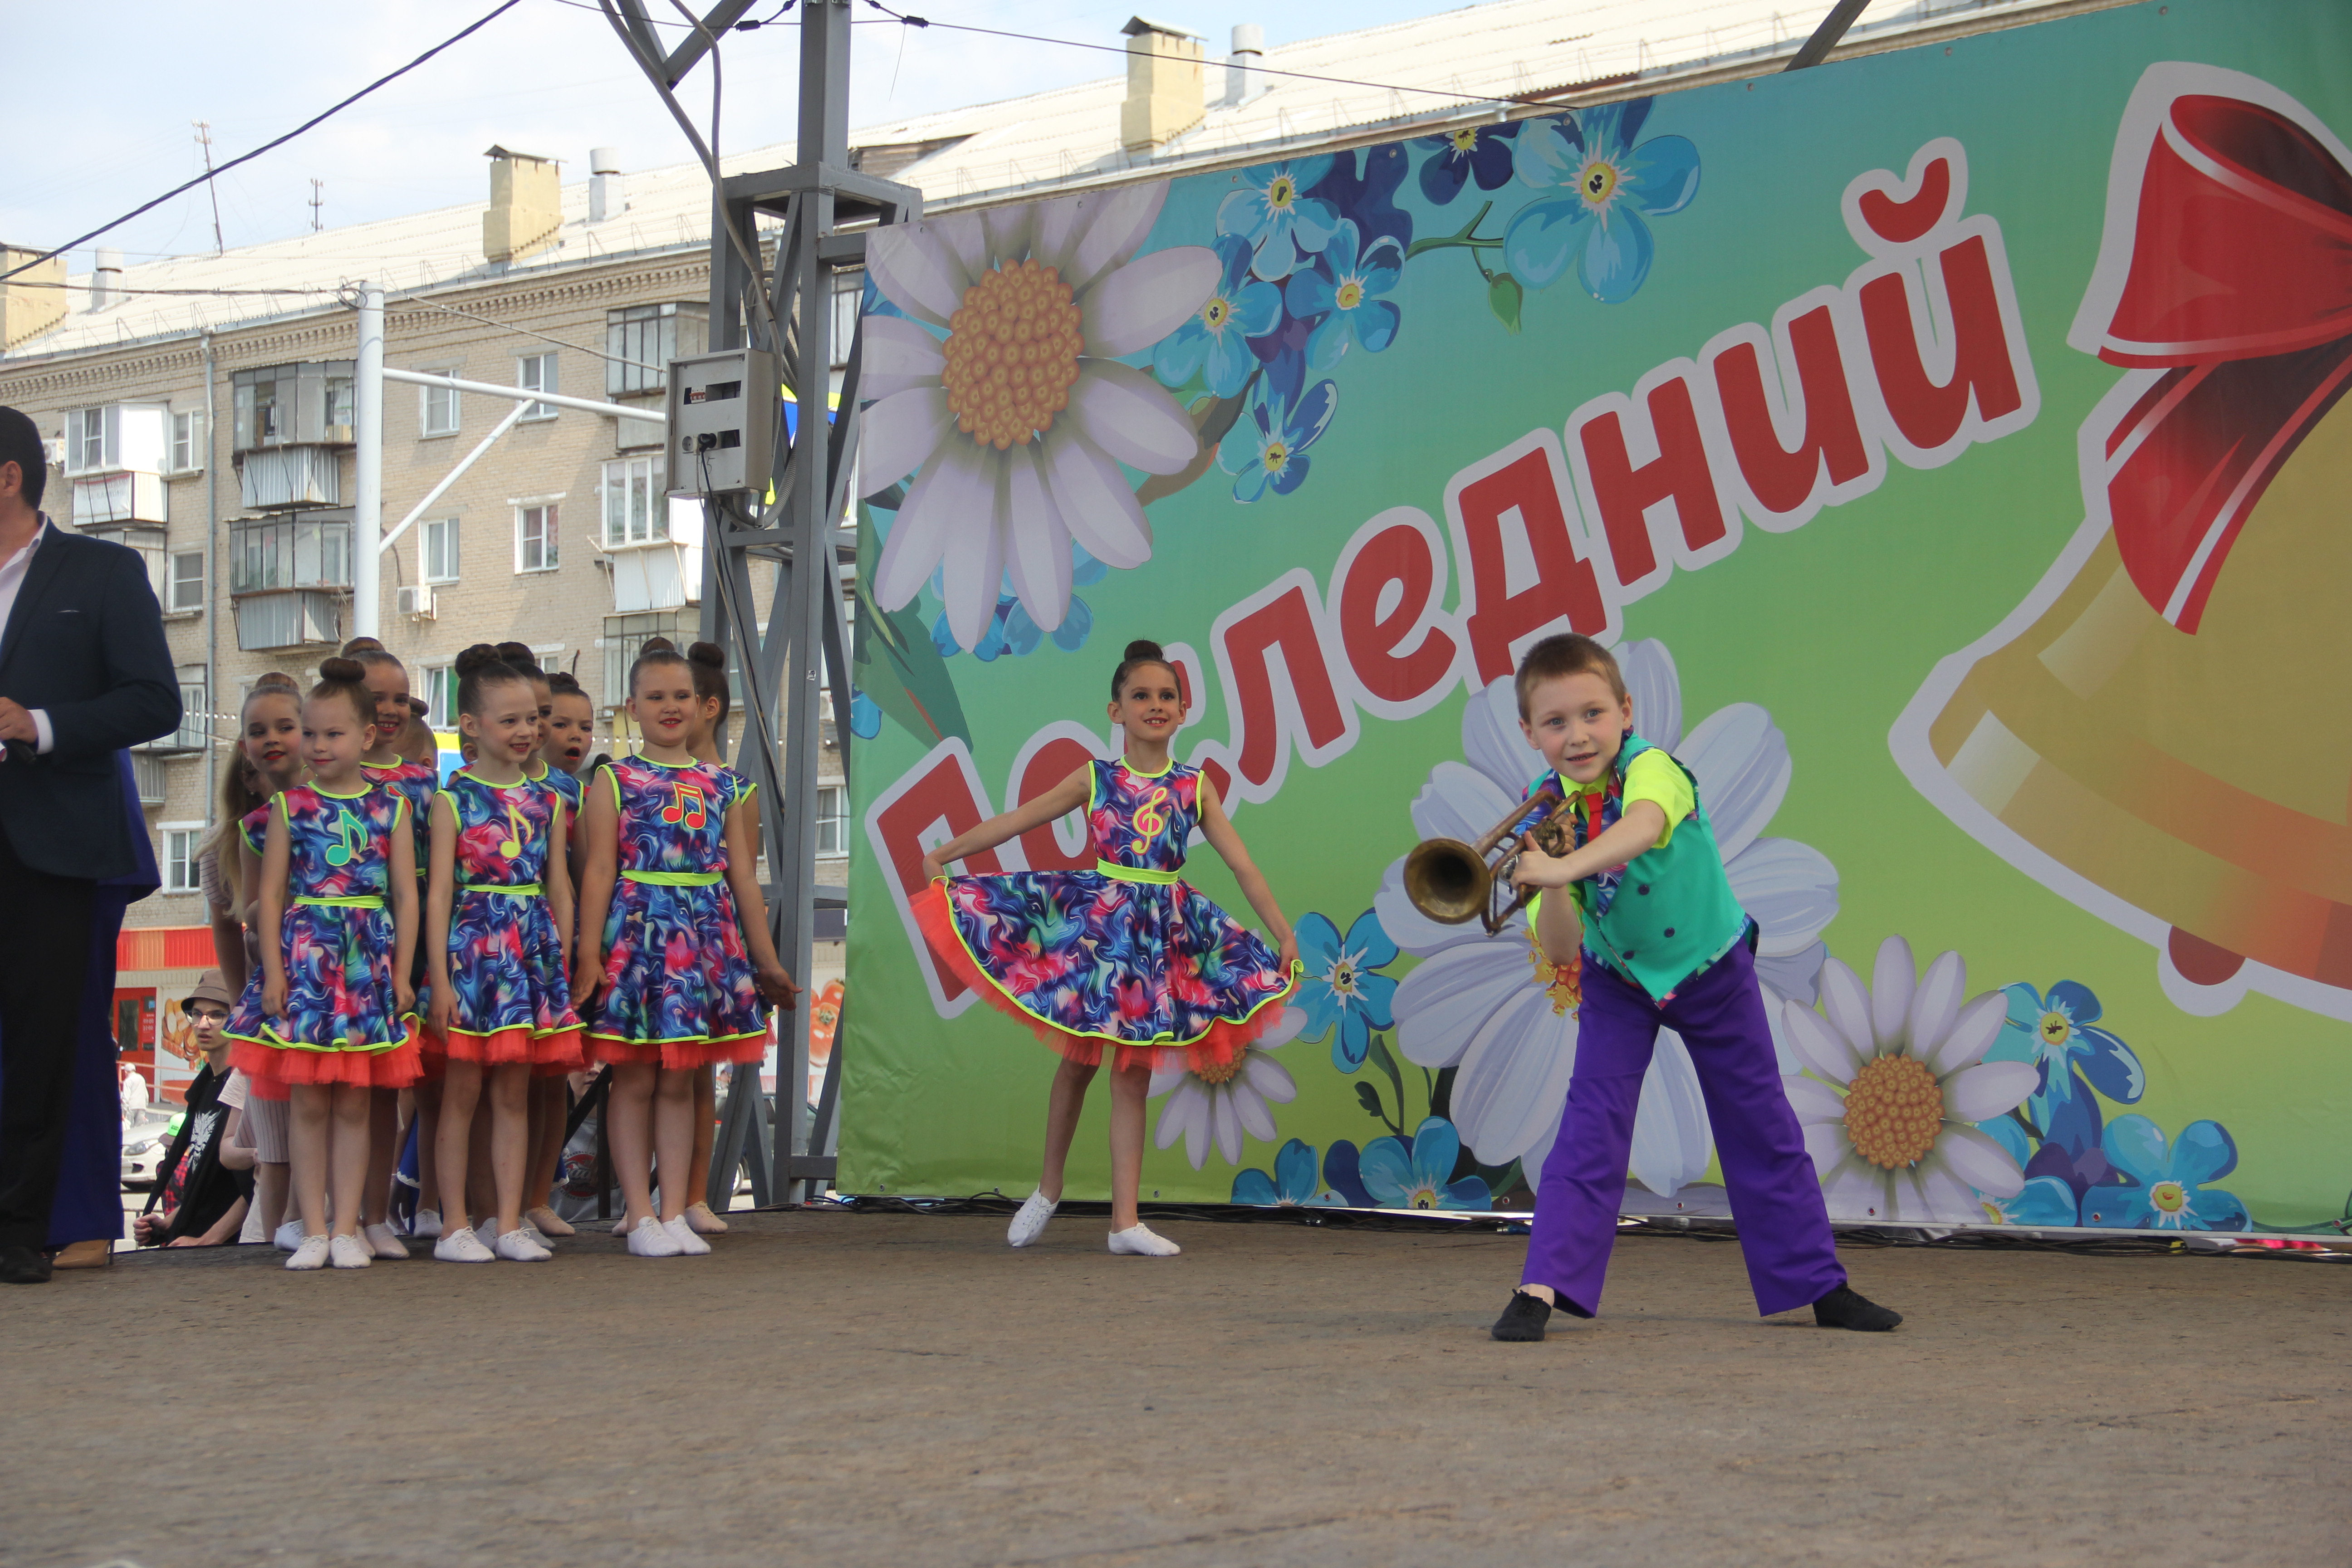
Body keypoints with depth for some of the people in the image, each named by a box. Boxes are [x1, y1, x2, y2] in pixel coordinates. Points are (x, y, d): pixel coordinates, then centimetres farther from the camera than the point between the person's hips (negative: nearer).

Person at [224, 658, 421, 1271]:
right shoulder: (291, 806, 5)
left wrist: (402, 972, -1)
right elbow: (271, 893, 2)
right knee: (309, 1102, 1)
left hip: (369, 964, 0)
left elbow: (406, 896, 4)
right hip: (304, 960, 0)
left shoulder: (390, 808, 5)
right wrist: (274, 970, -5)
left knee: (353, 1104, 4)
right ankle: (313, 1230, 5)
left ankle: (346, 1229, 8)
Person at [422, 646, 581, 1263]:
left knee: (514, 1094, 7)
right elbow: (438, 893, -6)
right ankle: (455, 1227, 5)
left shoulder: (547, 802, 10)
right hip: (472, 948, -4)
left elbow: (559, 888, 12)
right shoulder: (453, 800, -2)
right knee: (462, 1091, 0)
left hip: (534, 952, 4)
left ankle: (509, 1223, 10)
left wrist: (565, 967, 7)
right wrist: (439, 979, -11)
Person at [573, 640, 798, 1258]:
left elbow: (742, 877, 13)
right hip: (636, 929, -3)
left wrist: (766, 961, 12)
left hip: (706, 935, 3)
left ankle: (675, 1212, 11)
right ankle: (641, 1216, 5)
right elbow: (599, 869, -4)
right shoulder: (614, 780, 2)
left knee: (679, 1080, 7)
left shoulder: (724, 786, 12)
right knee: (634, 1079, 1)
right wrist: (588, 954, -11)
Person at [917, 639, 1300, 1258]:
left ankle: (1125, 1220, 3)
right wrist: (943, 854, 0)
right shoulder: (1094, 778, 0)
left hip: (1163, 929, 1)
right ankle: (1049, 1189, 28)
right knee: (1078, 1061, 8)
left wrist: (1284, 933, 0)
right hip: (1094, 921, -1)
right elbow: (1014, 821, 3)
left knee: (1133, 1074, 3)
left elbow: (1242, 865, 4)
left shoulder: (1195, 788, 3)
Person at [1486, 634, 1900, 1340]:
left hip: (1713, 969, -2)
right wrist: (1549, 887, -37)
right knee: (1592, 1121, -13)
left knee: (1761, 1126, 7)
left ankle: (1821, 1285, 18)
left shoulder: (1652, 769, -26)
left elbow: (1645, 827, -53)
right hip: (1619, 979, 2)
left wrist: (1564, 868, -66)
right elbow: (1562, 950, -19)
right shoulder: (1547, 809, -15)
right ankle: (1543, 1288, -14)